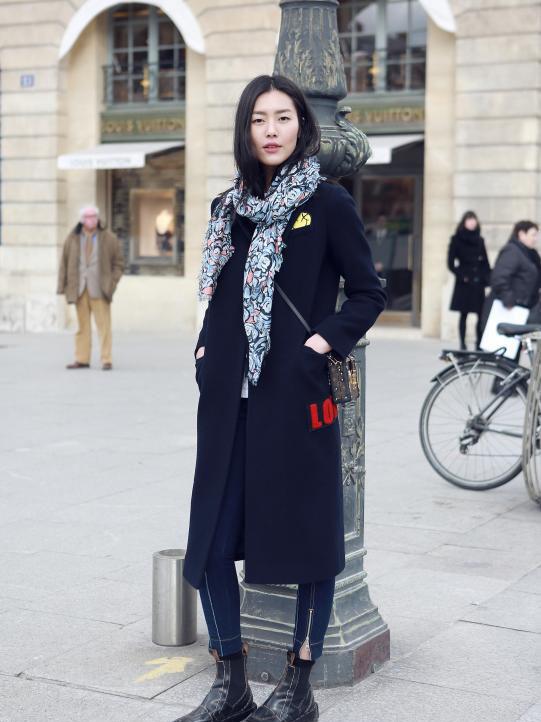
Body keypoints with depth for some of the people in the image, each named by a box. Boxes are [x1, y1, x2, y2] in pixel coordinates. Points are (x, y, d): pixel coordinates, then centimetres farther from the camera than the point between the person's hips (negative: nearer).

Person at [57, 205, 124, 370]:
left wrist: (111, 284, -4)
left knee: (104, 325, -4)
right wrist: (62, 287, 4)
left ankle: (106, 360, -2)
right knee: (82, 325, 6)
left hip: (99, 290, -2)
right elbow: (64, 263, 10)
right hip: (79, 289, 2)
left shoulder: (109, 239, 3)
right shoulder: (72, 239, 7)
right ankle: (82, 359, 11)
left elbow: (118, 264, 6)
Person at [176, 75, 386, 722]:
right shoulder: (229, 209, 13)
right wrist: (205, 349, 6)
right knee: (212, 539, 4)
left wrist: (323, 344, -11)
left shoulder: (328, 203, -1)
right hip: (229, 397, 5)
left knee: (307, 533, 2)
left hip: (297, 395, -5)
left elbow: (368, 294, 1)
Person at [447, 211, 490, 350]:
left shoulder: (479, 240, 13)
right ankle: (462, 344, 7)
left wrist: (487, 278, 2)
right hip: (464, 283, -3)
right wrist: (461, 275, -10)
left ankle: (479, 343, 4)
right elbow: (451, 262, 0)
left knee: (481, 314, -2)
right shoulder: (456, 240, 2)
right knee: (463, 314, 2)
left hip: (478, 282, 3)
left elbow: (485, 262, 14)